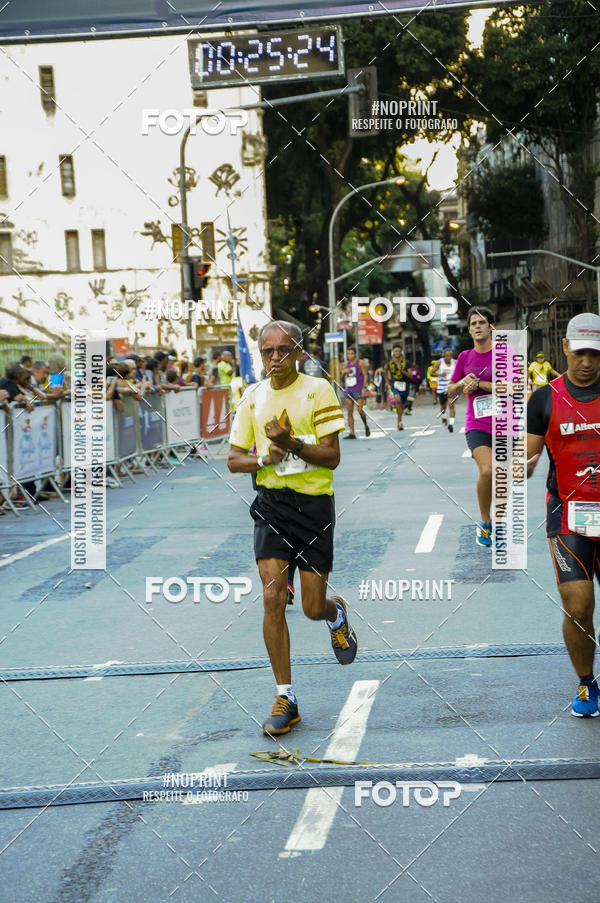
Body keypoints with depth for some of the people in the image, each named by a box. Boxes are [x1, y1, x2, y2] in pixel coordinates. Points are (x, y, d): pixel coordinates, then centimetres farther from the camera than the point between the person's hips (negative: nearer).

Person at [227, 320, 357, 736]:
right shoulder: (253, 396, 7)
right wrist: (263, 459, -11)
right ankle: (285, 698, -2)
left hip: (314, 503, -2)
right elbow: (234, 459, 9)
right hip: (271, 502, 2)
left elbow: (332, 456, -8)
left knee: (313, 608, 1)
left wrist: (291, 443, -23)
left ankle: (337, 613, 41)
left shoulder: (318, 390, -5)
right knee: (273, 597, -11)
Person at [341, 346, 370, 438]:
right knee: (349, 412, -1)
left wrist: (364, 387, -12)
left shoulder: (360, 363, -1)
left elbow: (365, 375, -3)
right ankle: (351, 433, -1)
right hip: (348, 391, 5)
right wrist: (344, 371, 0)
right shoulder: (347, 363, 14)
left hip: (358, 390, -5)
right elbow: (342, 375, 24)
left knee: (360, 410, -12)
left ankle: (366, 426, 14)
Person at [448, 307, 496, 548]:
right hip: (477, 426, 0)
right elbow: (451, 390, 18)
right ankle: (485, 523, -6)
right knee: (486, 470, -24)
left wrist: (479, 383, -14)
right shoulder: (464, 357, 7)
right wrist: (463, 383, -4)